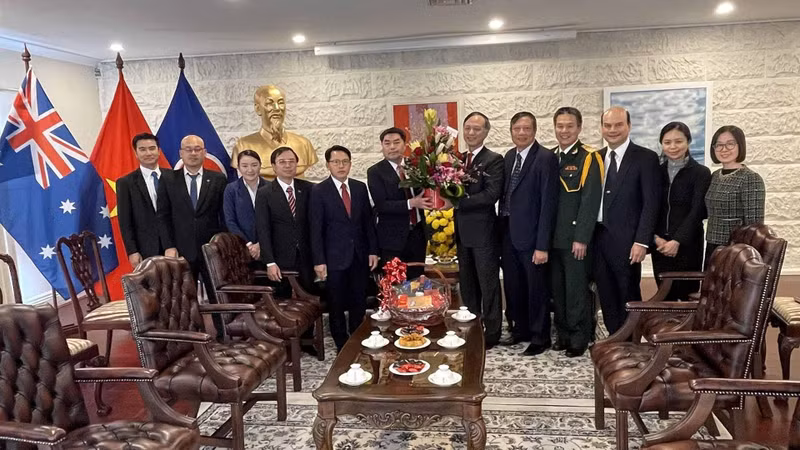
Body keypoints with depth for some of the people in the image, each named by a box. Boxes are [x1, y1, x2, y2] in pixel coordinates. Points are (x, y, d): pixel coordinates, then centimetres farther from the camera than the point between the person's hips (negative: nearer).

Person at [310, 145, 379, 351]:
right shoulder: (319, 191, -5)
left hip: (360, 256, 3)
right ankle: (342, 346, 21)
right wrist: (319, 261, -11)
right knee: (337, 305, 7)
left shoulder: (360, 187, 7)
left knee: (359, 303, 9)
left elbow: (368, 221, 10)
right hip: (335, 257, -3)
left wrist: (373, 251, 4)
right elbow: (316, 229, -7)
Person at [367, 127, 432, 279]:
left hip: (417, 234, 4)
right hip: (392, 238, -4)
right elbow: (381, 205, -15)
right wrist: (411, 203, -25)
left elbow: (422, 193, 12)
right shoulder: (375, 172, -7)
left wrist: (427, 200, -12)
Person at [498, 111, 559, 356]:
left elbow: (548, 203, -16)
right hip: (509, 234, 7)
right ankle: (520, 329, 33)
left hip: (531, 236, -7)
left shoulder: (546, 158, -12)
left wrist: (542, 245, -19)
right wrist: (502, 227, 5)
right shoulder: (509, 156, 10)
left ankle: (540, 337, 21)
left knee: (537, 288, 6)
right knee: (513, 287, 16)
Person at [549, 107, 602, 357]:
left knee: (577, 289, 2)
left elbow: (590, 202, -13)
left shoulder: (588, 158, -7)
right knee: (557, 288, 11)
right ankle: (563, 334, 24)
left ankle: (579, 339, 15)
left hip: (575, 238, -5)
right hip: (552, 237, 6)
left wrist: (581, 239, -17)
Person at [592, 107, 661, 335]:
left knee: (629, 296, 4)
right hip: (598, 238, 5)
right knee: (606, 297, 12)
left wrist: (641, 241, -16)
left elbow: (651, 203, -9)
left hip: (626, 240, -5)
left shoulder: (645, 158, -5)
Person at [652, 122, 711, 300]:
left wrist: (677, 241, -19)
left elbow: (697, 211, -10)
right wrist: (656, 238, -9)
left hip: (688, 246, -3)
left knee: (688, 298, -2)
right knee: (665, 298, 5)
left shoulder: (701, 172, -1)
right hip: (660, 247, 3)